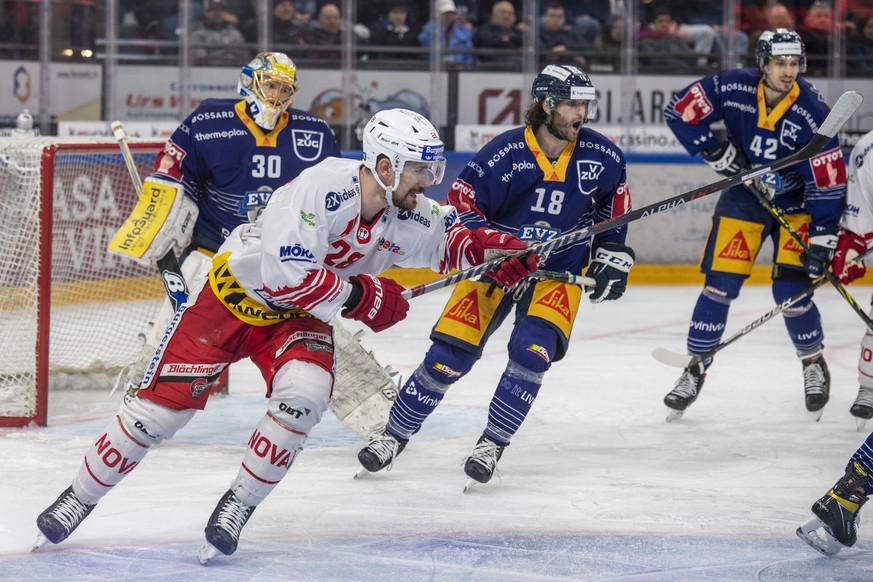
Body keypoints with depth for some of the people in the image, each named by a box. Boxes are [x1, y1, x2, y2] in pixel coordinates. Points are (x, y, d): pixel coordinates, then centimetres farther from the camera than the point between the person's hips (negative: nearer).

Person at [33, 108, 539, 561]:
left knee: (305, 395, -24)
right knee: (163, 407, -6)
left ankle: (237, 508, -7)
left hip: (297, 315, 5)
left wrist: (493, 247, -11)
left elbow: (447, 238, 9)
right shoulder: (322, 187, -32)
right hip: (233, 295, -5)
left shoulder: (408, 214, -11)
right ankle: (78, 500, 13)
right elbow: (284, 273, -34)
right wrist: (363, 297, -27)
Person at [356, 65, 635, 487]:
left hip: (559, 273, 2)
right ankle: (394, 435, 11)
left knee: (532, 350, -22)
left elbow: (615, 201, 12)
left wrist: (612, 255, 9)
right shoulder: (505, 152, -18)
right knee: (450, 354, -7)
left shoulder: (600, 156, -7)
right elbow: (462, 203, -14)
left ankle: (492, 444, -6)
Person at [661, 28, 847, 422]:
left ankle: (814, 365, 16)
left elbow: (828, 182, -22)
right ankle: (695, 371, 11)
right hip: (743, 195, 2)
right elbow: (679, 112, -9)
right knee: (719, 286, -3)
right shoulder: (732, 88, -20)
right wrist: (715, 150, -16)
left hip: (795, 202, -2)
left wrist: (822, 238, -26)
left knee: (791, 291, -10)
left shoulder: (812, 112, -24)